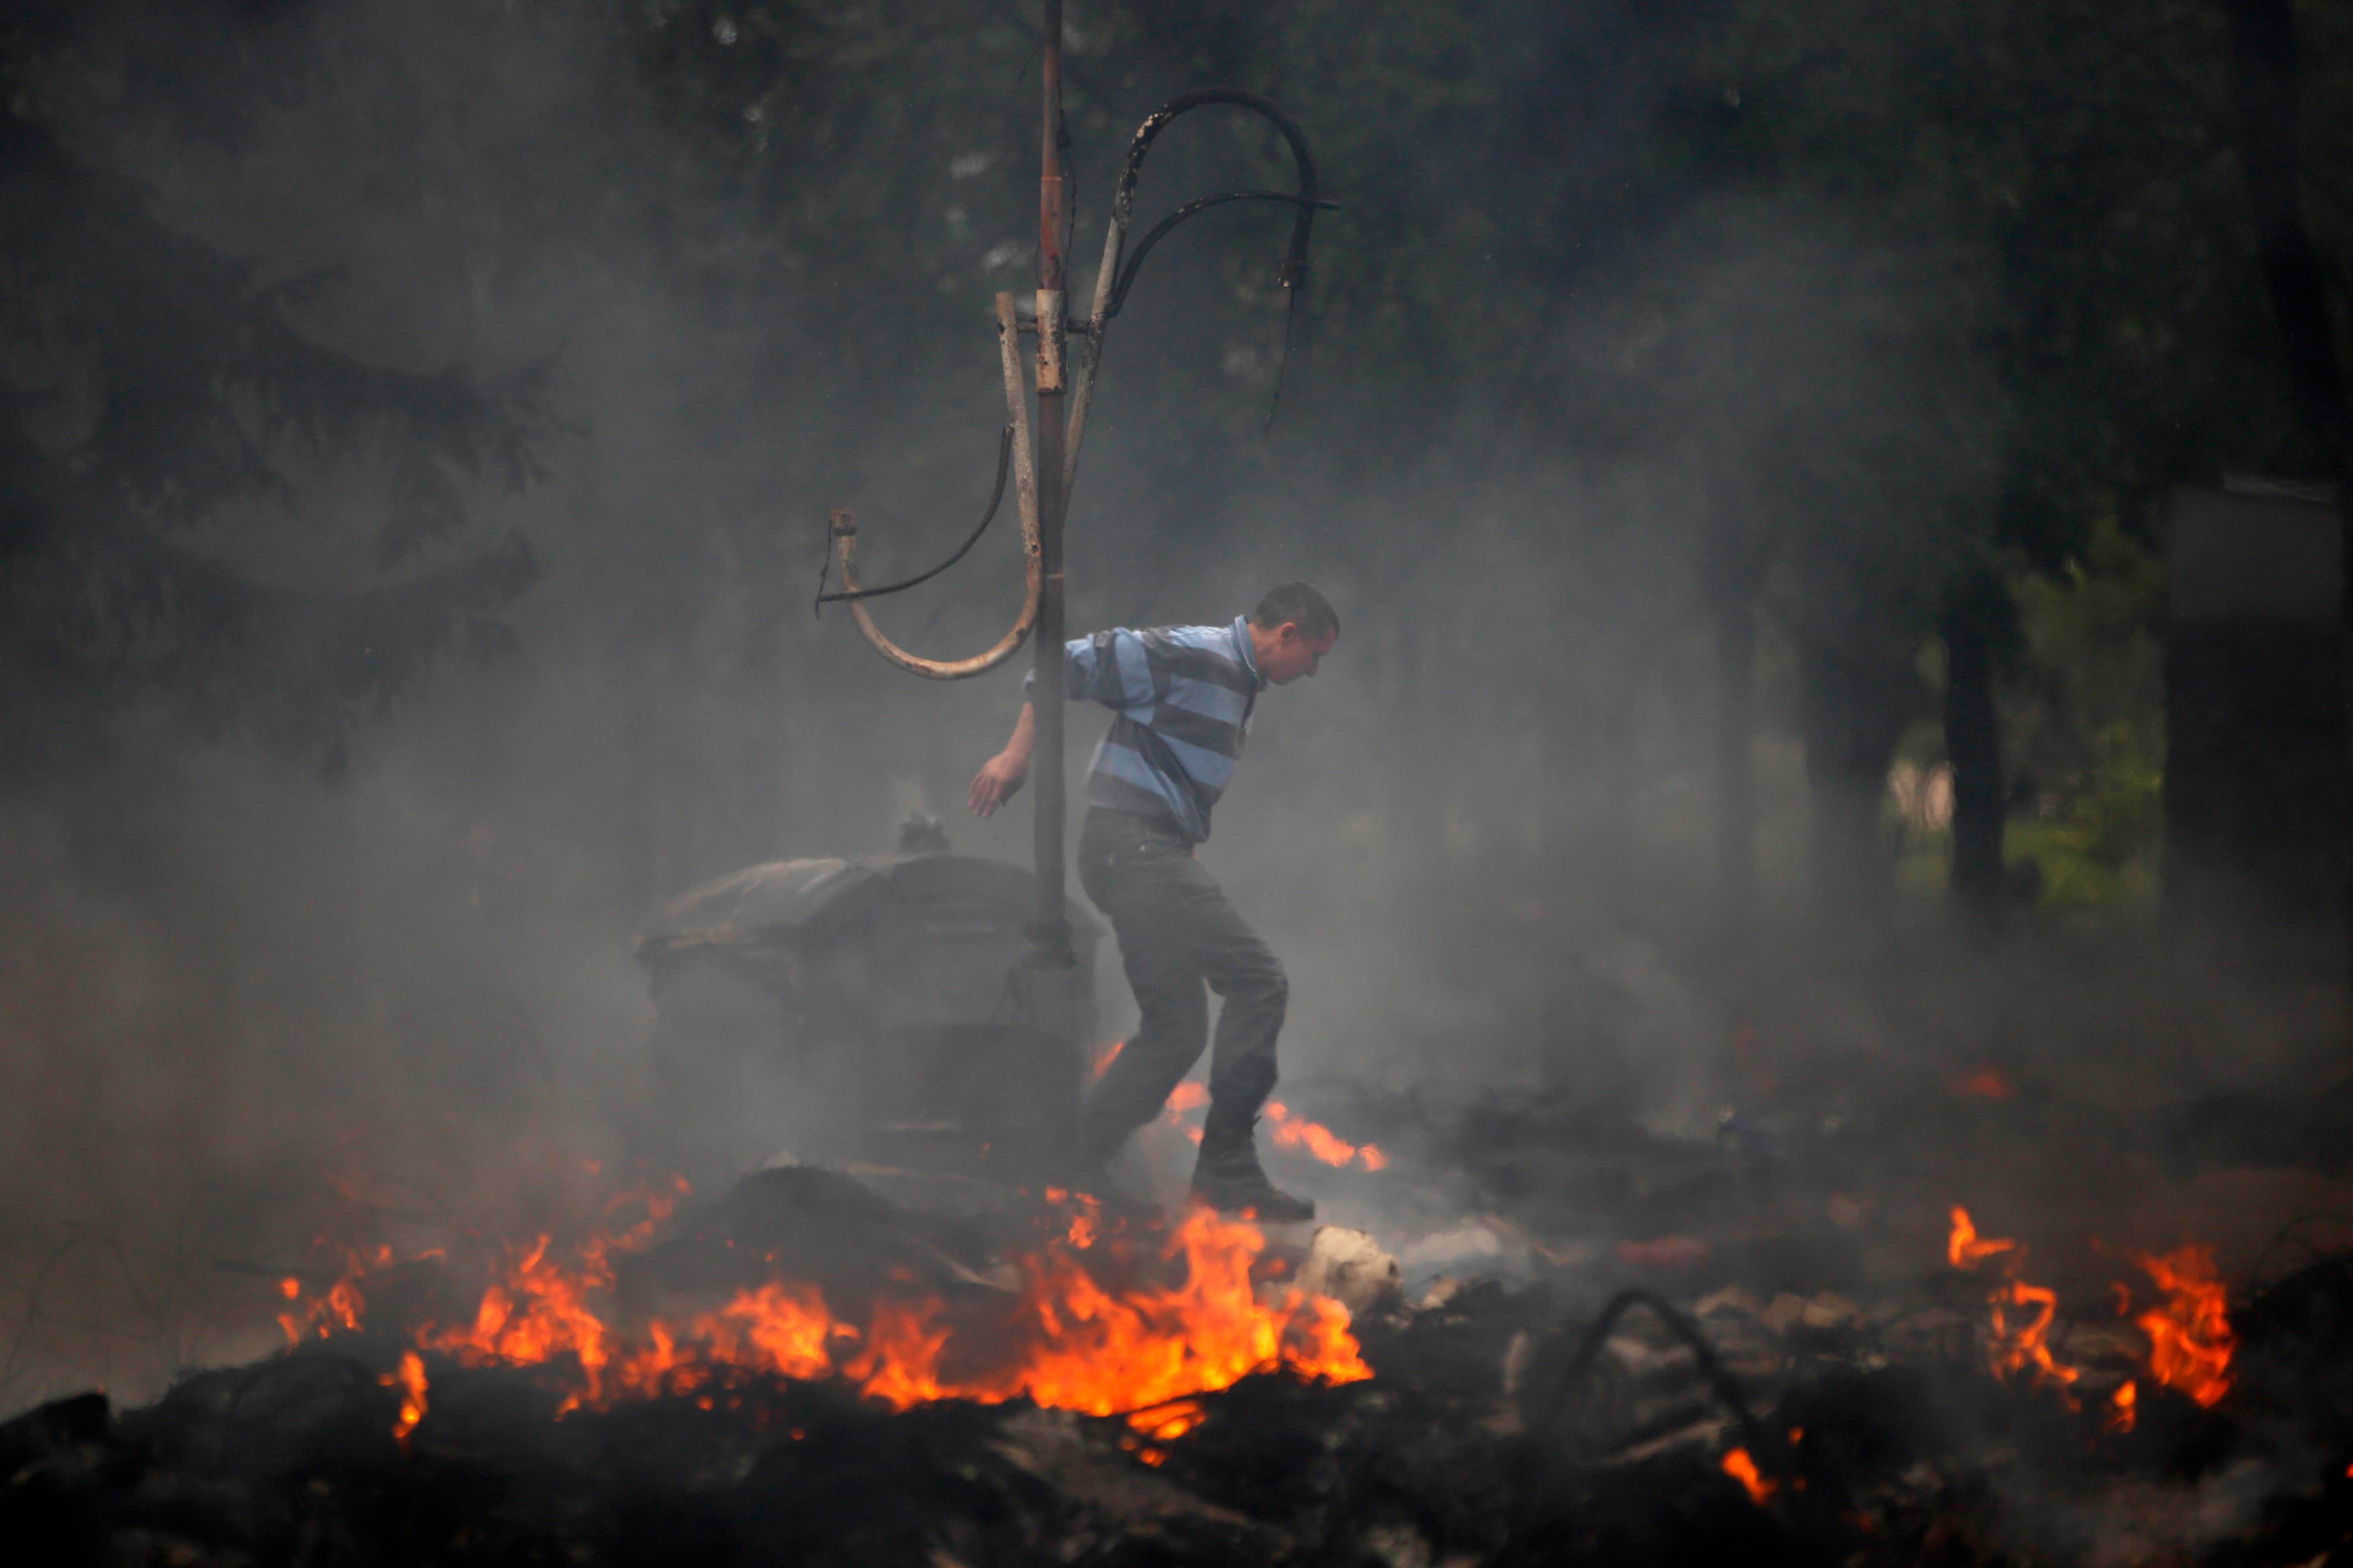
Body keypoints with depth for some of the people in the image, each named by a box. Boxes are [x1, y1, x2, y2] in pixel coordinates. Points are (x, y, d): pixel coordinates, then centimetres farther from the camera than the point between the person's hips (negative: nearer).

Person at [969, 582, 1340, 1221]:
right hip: (1133, 846, -11)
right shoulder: (1193, 657, -11)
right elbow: (1070, 664, -13)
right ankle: (1228, 1166, -14)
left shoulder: (1236, 683, 21)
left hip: (1152, 856, 11)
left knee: (1176, 1029, 10)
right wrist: (1016, 756, -14)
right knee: (1259, 980, -14)